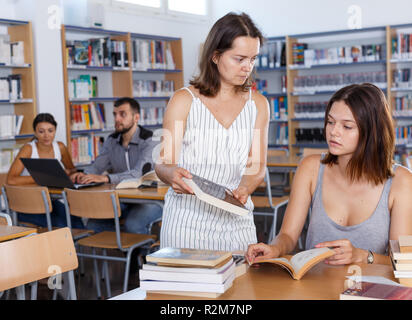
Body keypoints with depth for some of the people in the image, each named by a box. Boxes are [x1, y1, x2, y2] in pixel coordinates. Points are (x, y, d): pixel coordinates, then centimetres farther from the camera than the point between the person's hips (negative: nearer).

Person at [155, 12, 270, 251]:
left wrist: (244, 190, -18)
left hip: (236, 222, 3)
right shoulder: (185, 100, -3)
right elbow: (163, 164, -5)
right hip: (188, 221, -3)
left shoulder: (258, 104, 7)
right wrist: (172, 174, -29)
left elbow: (258, 165, 3)